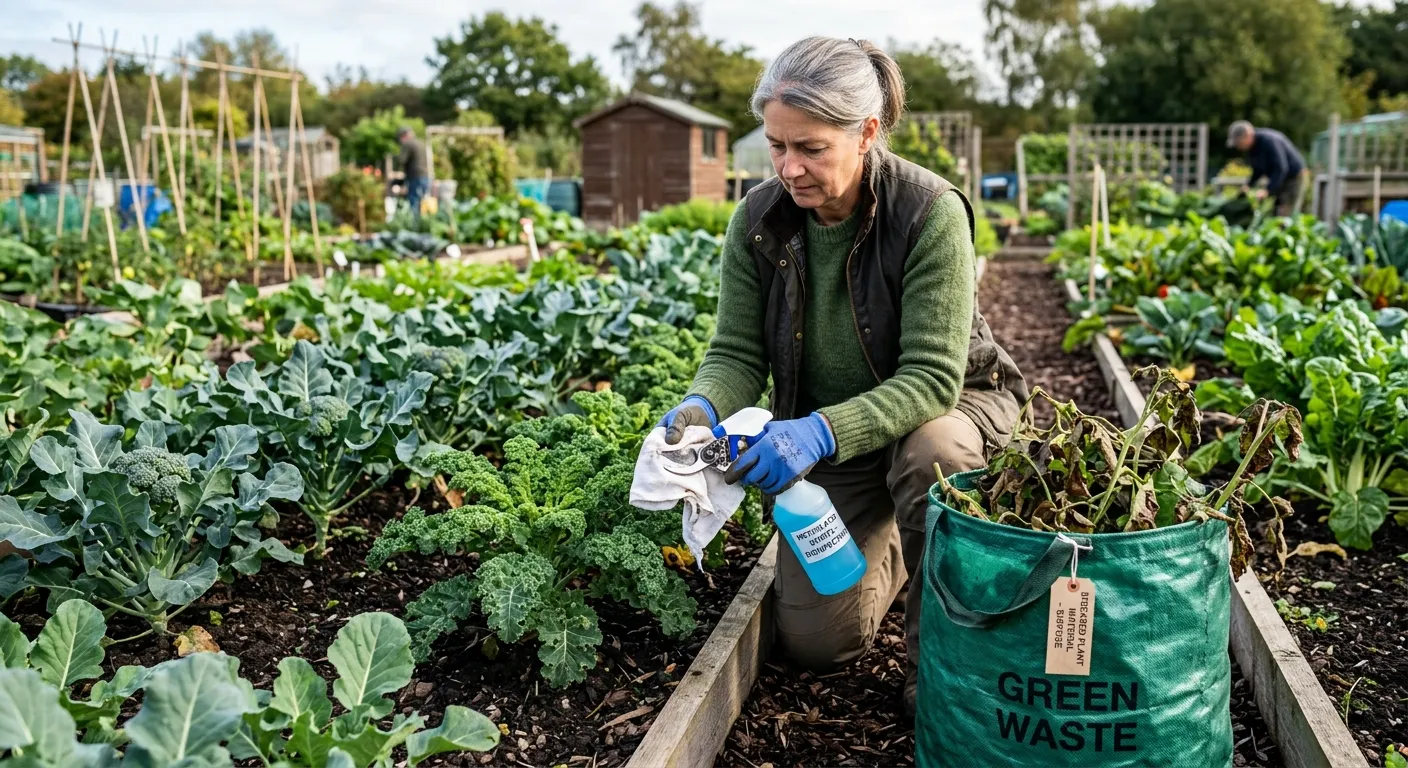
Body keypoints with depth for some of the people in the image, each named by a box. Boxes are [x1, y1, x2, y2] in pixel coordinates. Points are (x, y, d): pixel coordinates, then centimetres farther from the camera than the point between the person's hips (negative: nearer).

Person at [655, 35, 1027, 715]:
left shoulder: (931, 213, -27)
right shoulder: (758, 218, -14)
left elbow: (932, 378, -30)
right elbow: (737, 353, -9)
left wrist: (821, 431, -45)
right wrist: (704, 405, -33)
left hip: (944, 405, -3)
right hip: (824, 433, 3)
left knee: (930, 457, -41)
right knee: (813, 643, -3)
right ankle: (890, 547, 32)